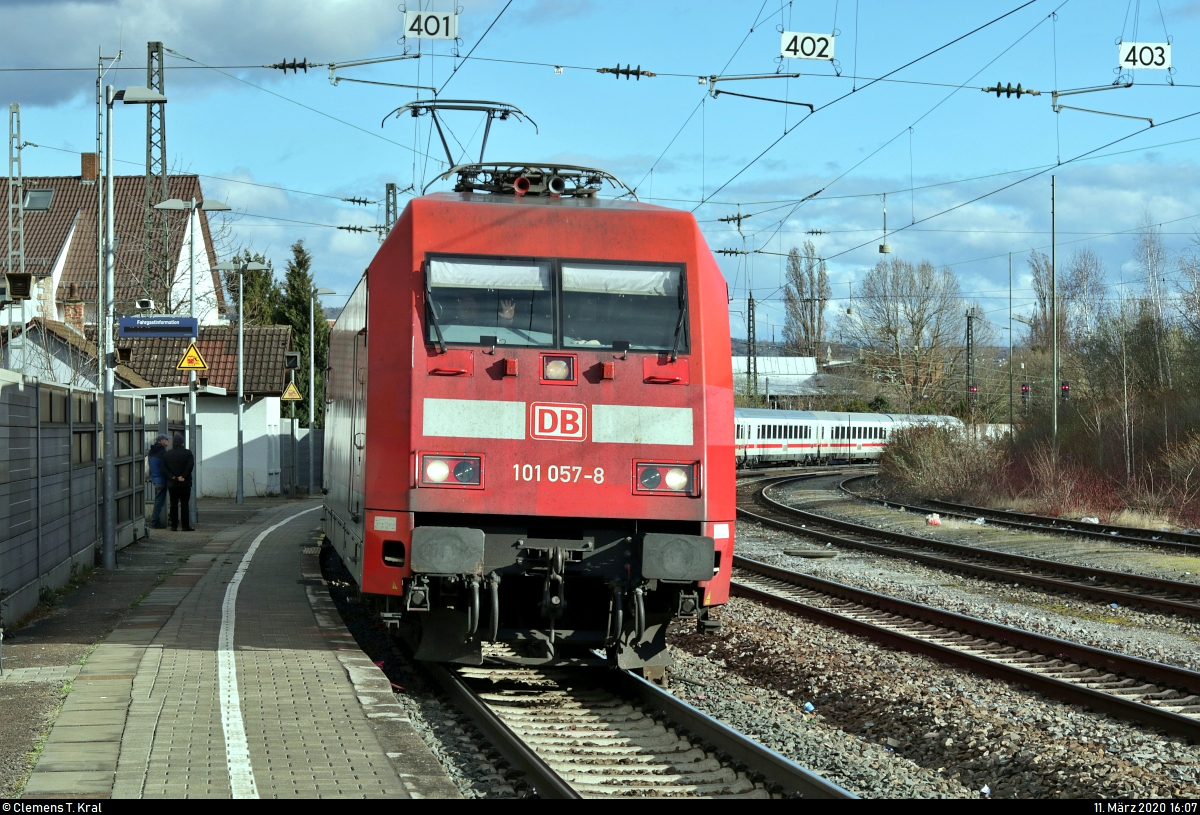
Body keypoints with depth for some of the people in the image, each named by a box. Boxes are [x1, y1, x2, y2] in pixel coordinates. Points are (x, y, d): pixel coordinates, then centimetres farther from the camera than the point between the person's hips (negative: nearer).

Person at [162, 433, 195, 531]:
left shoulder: (167, 454, 6)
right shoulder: (187, 453, -4)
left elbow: (164, 468, -2)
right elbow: (190, 466, -16)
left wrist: (172, 477, -7)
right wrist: (183, 476, -12)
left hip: (172, 483, 3)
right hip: (185, 484, -3)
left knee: (173, 505, 8)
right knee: (184, 505, -1)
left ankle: (174, 526, 7)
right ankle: (185, 526, -3)